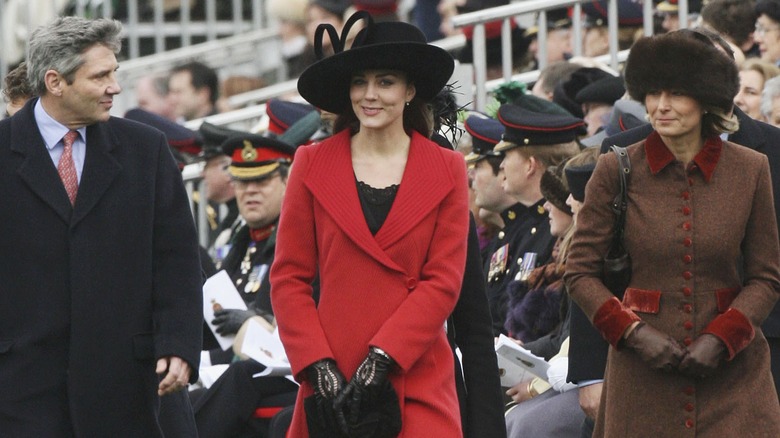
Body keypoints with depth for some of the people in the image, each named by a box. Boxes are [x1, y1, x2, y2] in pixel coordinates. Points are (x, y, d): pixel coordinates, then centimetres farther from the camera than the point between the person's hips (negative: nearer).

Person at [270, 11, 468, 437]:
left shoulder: (446, 170, 7)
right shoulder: (312, 165, 7)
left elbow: (443, 282, 1)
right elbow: (288, 278, 5)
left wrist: (382, 359, -10)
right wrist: (319, 367, -7)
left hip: (416, 382, -1)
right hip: (331, 384, 1)